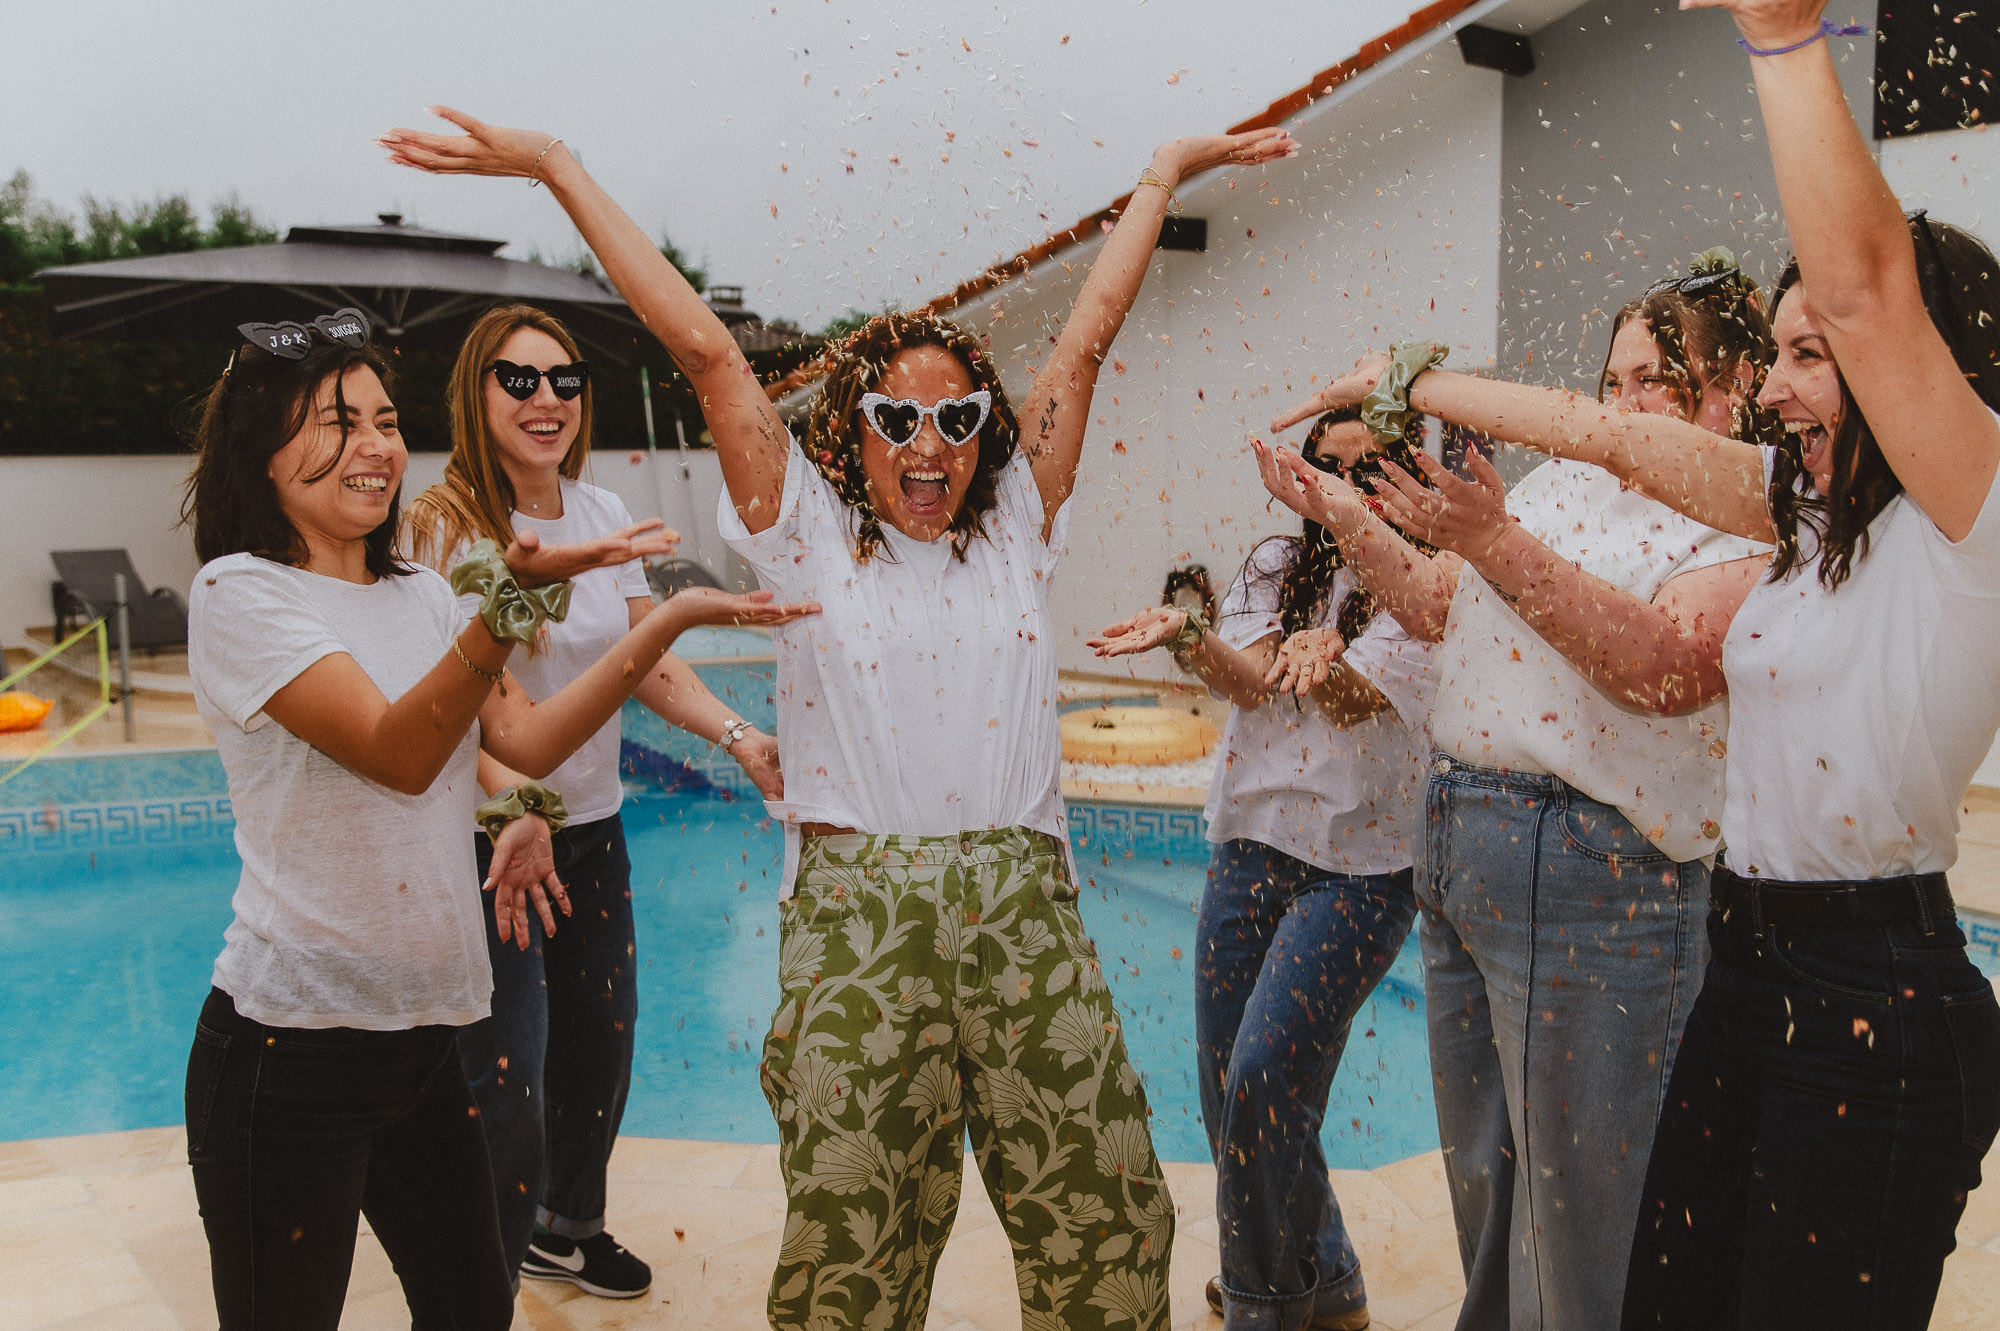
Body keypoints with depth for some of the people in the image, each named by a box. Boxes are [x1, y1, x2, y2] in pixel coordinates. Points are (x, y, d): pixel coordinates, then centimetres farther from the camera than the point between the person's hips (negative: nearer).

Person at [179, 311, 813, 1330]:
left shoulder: (421, 595, 10)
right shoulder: (238, 594, -11)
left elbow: (526, 740, 4)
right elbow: (398, 753, -24)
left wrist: (671, 620, -2)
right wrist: (510, 602, -38)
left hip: (423, 1033, 7)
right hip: (292, 1046, -6)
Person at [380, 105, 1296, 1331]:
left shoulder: (1015, 528, 11)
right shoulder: (807, 533, 5)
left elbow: (1088, 339, 16)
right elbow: (704, 346, 3)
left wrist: (1164, 178, 24)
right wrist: (558, 169, 7)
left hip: (1026, 914, 3)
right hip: (856, 918, -2)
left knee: (1108, 1225, 5)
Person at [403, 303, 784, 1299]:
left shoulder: (602, 514, 4)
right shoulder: (442, 525, -14)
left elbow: (647, 658, 8)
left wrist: (737, 736, -6)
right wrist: (513, 806, -40)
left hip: (593, 823, 7)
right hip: (494, 841, -7)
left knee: (602, 1041, 19)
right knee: (504, 1086, -4)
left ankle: (566, 1227, 44)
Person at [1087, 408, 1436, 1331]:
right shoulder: (1278, 566, 13)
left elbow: (1361, 699, -18)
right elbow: (1249, 678, -4)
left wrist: (1327, 665, -41)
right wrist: (1186, 636, -24)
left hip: (1356, 864, -5)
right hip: (1250, 845, 6)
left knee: (1264, 1081, -12)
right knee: (1224, 1090, 9)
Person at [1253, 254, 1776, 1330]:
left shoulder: (1753, 523, -6)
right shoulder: (1562, 484, 14)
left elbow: (1663, 661, -24)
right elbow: (1436, 609, 18)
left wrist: (1497, 546, -35)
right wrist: (1345, 516, 5)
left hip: (1590, 874, -7)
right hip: (1451, 845, 7)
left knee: (1571, 1212, 3)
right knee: (1477, 1177, 19)